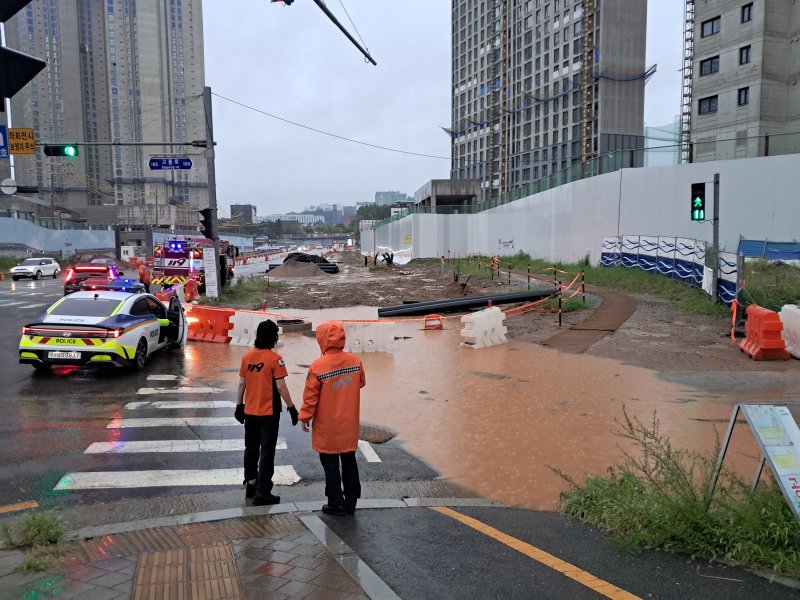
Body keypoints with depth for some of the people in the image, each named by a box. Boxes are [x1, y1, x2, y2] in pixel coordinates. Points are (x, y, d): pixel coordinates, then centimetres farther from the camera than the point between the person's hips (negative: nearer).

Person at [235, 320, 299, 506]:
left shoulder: (247, 356, 1)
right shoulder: (274, 358, -15)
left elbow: (241, 384, 5)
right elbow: (281, 387, -16)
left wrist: (239, 405, 15)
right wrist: (291, 408, -7)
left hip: (250, 412, 6)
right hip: (268, 413, -5)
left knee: (251, 450, 18)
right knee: (267, 452, 2)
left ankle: (250, 485, 30)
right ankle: (262, 493, 4)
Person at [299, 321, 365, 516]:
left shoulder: (318, 366, -19)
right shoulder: (355, 361, -6)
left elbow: (310, 396, -12)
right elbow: (361, 383, 10)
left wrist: (305, 417, 1)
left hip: (327, 427, -4)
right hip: (349, 425, 4)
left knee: (330, 464, 9)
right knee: (349, 461, 16)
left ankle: (336, 504, 16)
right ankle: (351, 502, 24)